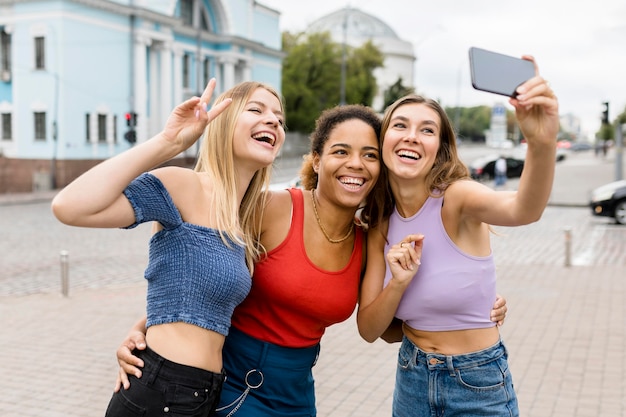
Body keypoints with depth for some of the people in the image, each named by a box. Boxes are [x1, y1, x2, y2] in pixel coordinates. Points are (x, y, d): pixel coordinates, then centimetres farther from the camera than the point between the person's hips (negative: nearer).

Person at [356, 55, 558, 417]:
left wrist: (543, 142, -60)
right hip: (412, 382, 4)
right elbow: (369, 330, -3)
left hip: (479, 387, -4)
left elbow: (524, 209, -41)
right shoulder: (381, 225, -3)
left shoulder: (455, 198, -18)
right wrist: (399, 282, -21)